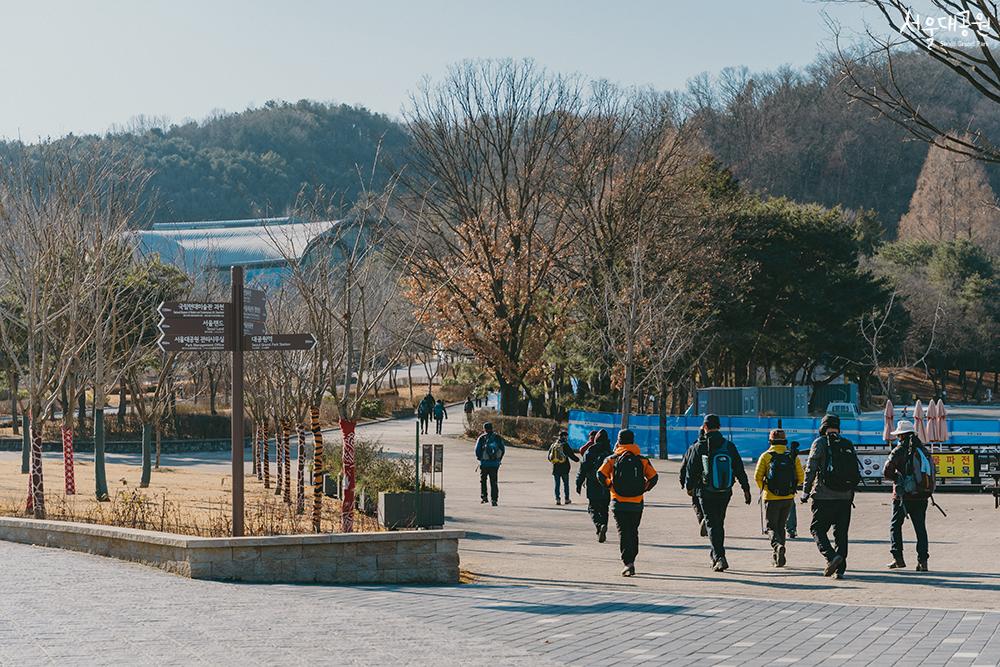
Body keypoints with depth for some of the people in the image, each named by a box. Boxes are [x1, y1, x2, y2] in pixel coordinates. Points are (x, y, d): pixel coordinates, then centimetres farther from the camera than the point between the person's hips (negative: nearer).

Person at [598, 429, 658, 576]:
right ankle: (630, 561, 25)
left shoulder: (612, 459, 0)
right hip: (637, 503, 2)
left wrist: (610, 486, 0)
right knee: (633, 532, 18)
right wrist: (644, 489, 6)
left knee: (623, 532, -1)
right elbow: (654, 477, -6)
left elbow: (601, 474, -14)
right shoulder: (642, 460, 3)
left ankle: (628, 562, -16)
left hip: (618, 503, -2)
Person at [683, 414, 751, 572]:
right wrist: (746, 489, 8)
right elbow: (740, 470, 3)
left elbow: (692, 470, 0)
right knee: (719, 523, 18)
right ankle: (716, 556, 27)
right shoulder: (729, 446, 1)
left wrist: (690, 486, 16)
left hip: (706, 493, -4)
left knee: (712, 524, -2)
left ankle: (720, 557, -16)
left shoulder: (700, 447, -8)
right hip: (725, 492, 4)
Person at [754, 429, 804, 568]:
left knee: (772, 527, 5)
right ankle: (777, 557, 19)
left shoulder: (766, 456, -6)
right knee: (781, 526, 18)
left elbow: (757, 476, -10)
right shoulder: (793, 457, 2)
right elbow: (801, 477, 1)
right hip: (788, 498, 3)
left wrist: (763, 488, 10)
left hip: (771, 498, -3)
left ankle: (778, 545, -24)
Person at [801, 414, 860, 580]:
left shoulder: (820, 443, -2)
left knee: (817, 528, 4)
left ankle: (831, 556, -17)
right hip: (845, 497, 5)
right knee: (841, 532, 9)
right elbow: (856, 472, 13)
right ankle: (840, 569, 5)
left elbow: (811, 469, -7)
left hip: (824, 496, -5)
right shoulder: (848, 445, 12)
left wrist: (805, 492, -1)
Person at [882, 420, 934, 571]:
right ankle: (922, 561, -1)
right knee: (920, 528, 7)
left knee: (895, 526, 10)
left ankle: (898, 558, 4)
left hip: (903, 496, -4)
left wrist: (898, 477, 5)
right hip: (922, 496, 4)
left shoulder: (899, 451, -8)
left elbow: (886, 473, -12)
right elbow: (932, 472, 14)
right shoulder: (924, 450, 8)